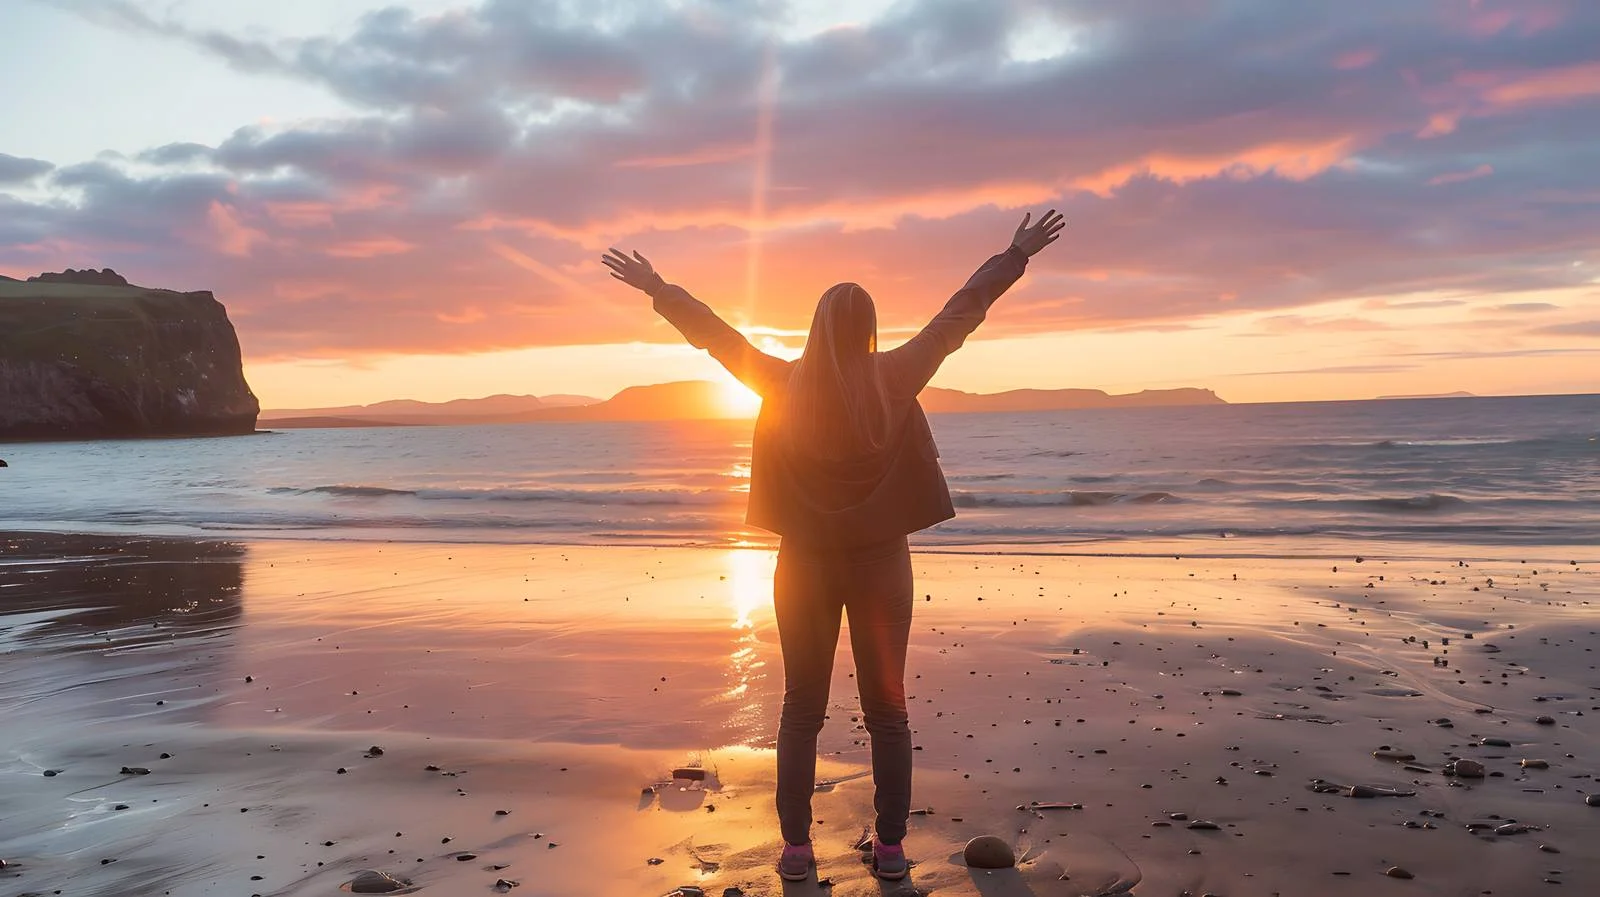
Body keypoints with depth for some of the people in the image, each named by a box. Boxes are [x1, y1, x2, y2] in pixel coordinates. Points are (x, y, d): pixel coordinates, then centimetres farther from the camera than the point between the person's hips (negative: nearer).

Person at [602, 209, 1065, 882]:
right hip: (881, 561, 0)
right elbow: (960, 314, 0)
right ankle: (890, 848, 14)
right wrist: (1017, 255, 11)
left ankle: (796, 848, 14)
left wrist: (657, 289, 17)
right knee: (886, 708, 9)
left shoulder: (781, 383, -7)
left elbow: (713, 333, 4)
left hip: (804, 564, 1)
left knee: (801, 710, 10)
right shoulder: (895, 378, -8)